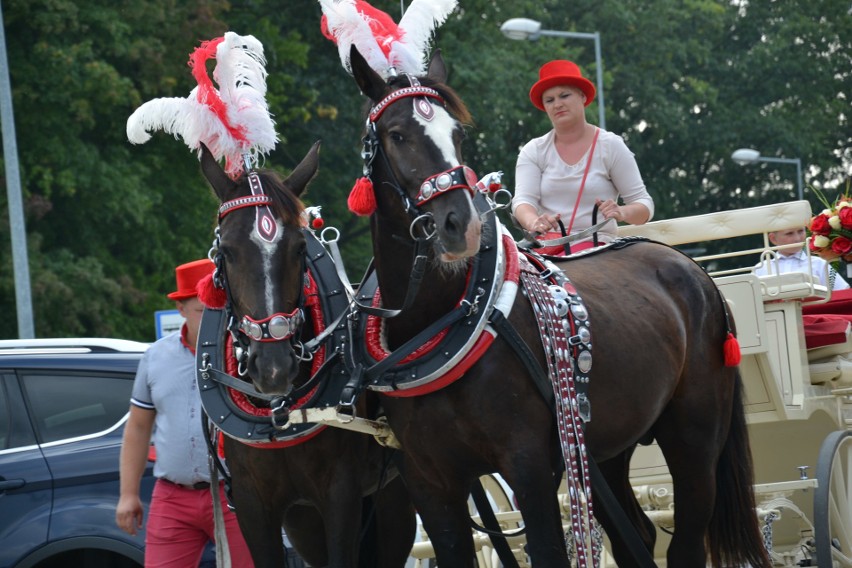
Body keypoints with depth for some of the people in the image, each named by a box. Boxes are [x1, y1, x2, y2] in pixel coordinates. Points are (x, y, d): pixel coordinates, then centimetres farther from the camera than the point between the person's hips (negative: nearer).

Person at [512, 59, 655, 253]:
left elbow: (644, 205, 5)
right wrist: (533, 222, -28)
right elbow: (523, 200, -3)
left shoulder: (611, 146, 6)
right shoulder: (533, 151, 12)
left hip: (595, 246, -2)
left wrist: (622, 212, -20)